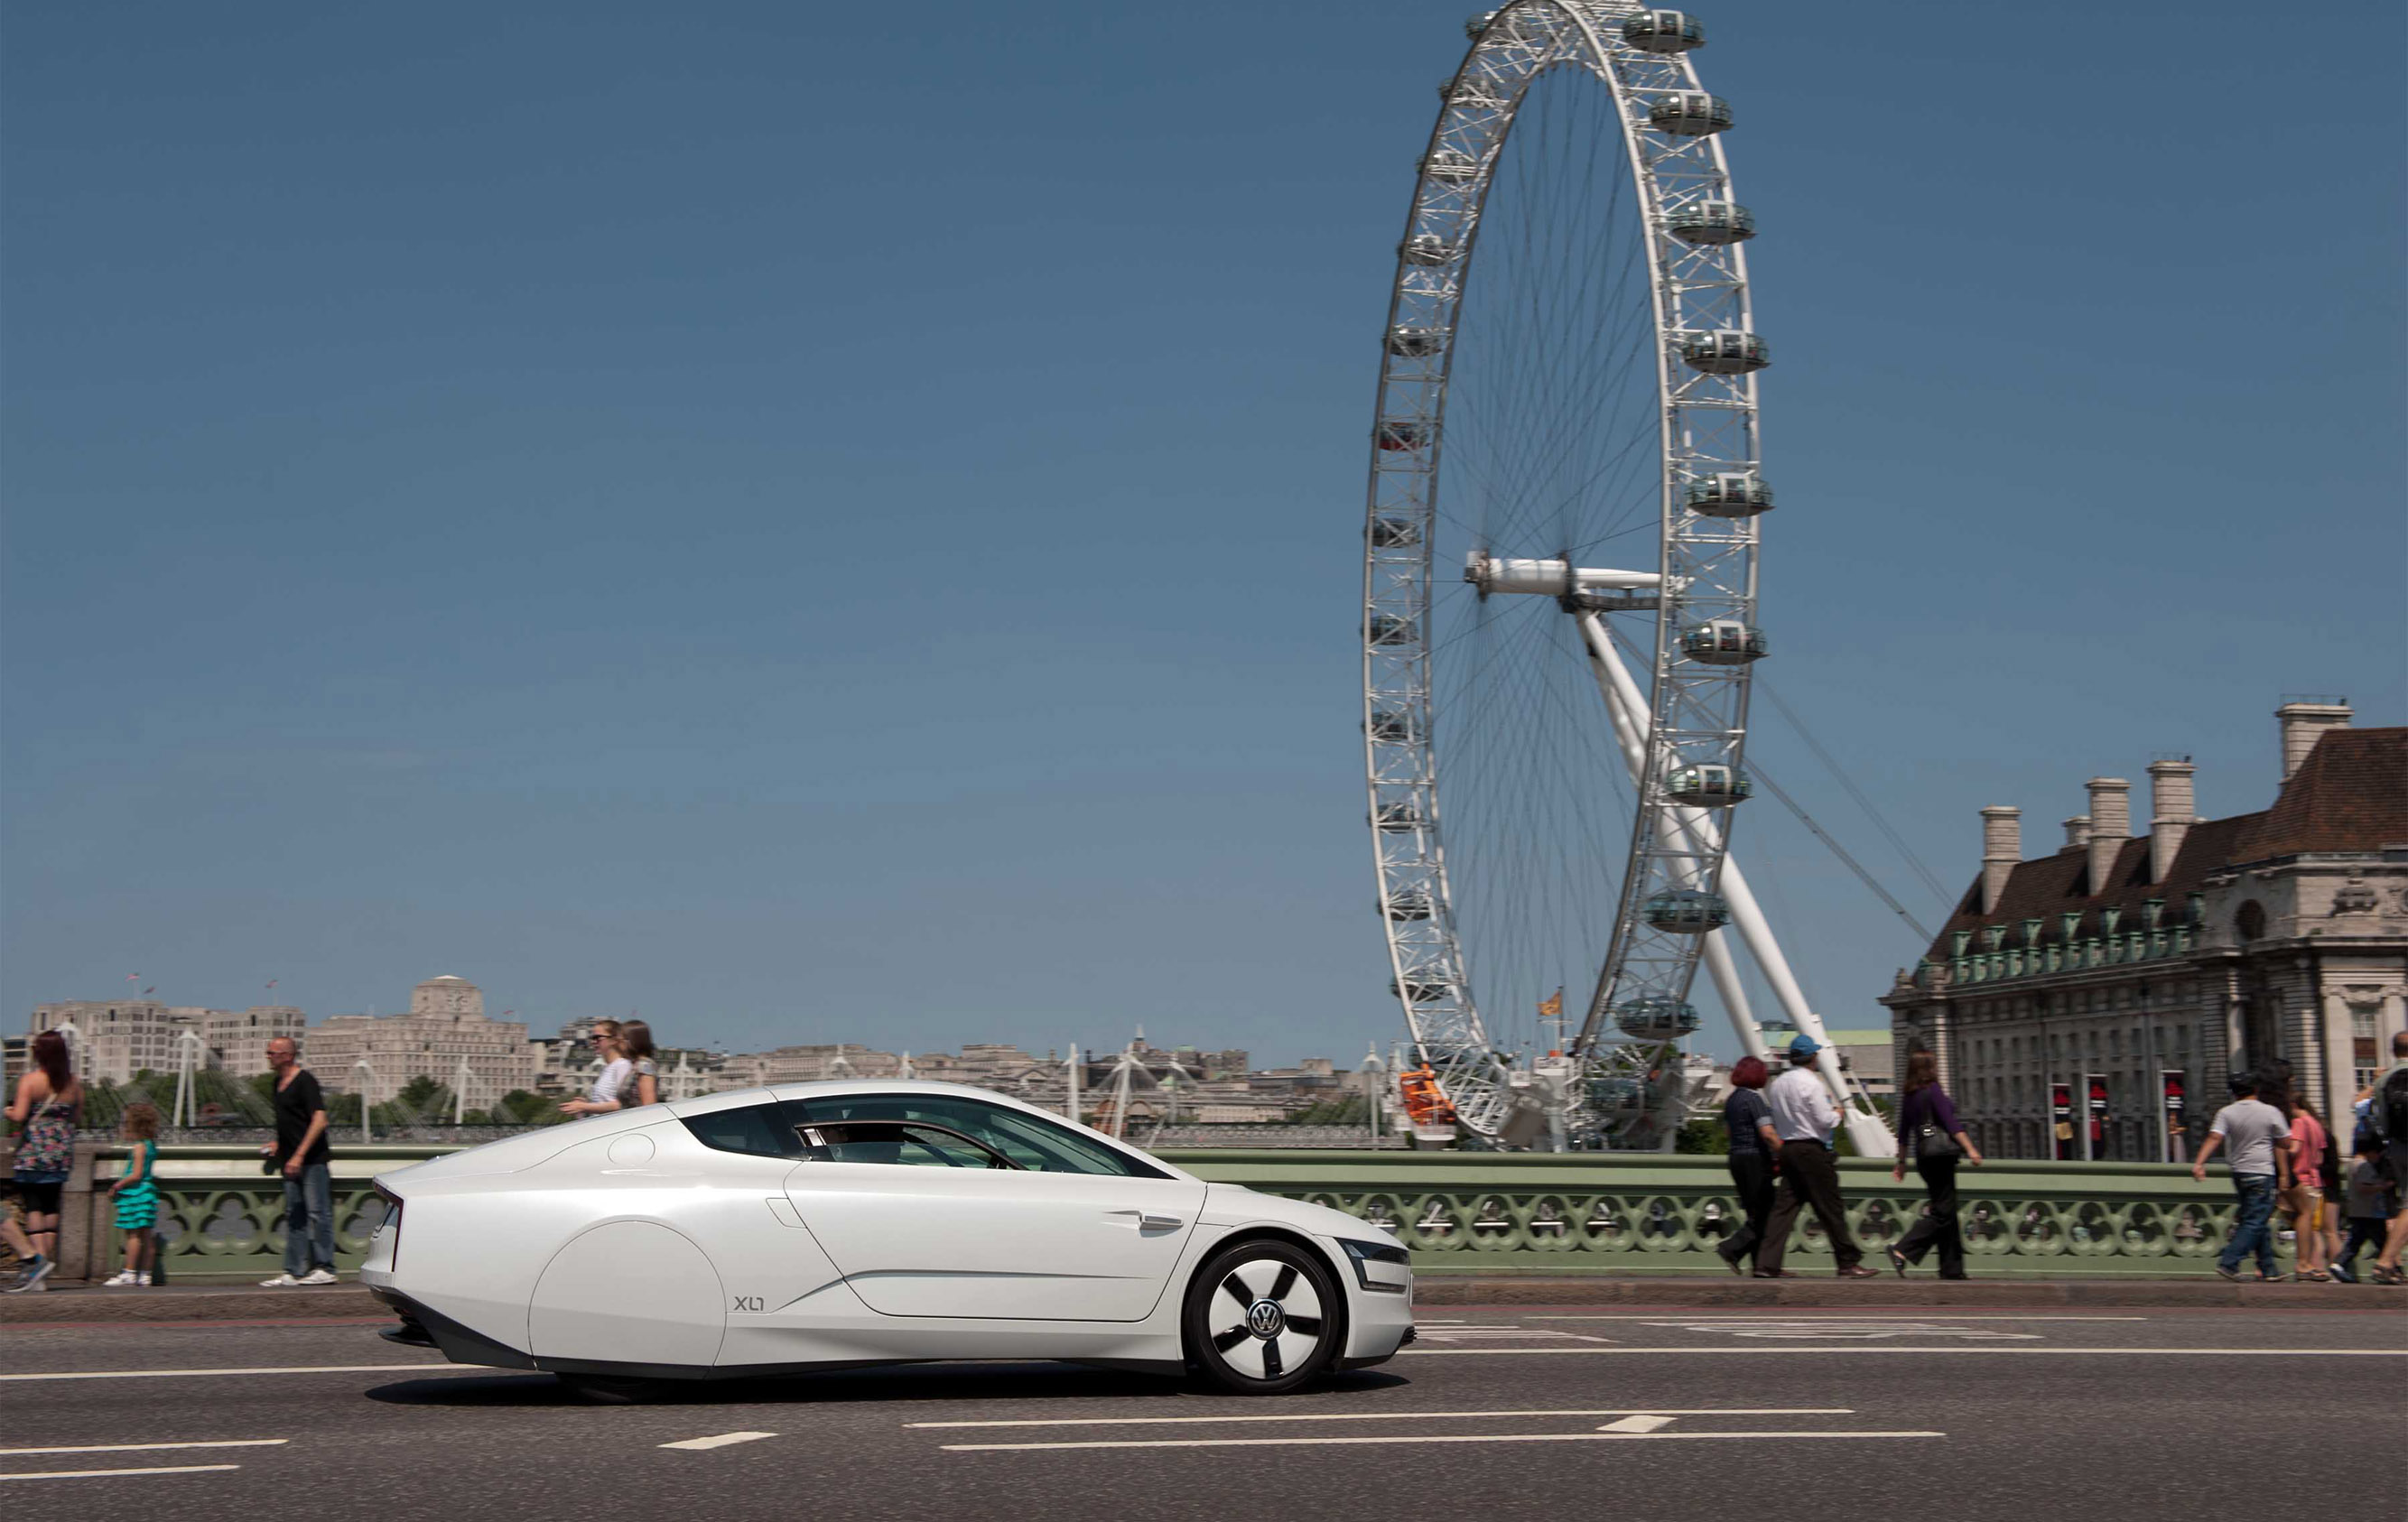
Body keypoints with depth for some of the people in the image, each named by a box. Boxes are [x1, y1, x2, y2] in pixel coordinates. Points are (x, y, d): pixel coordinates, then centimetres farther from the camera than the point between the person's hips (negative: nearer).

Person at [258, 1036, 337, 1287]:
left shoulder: (305, 1081, -12)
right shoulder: (280, 1083, 15)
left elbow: (319, 1120, -19)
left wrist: (299, 1155, -23)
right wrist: (278, 1144, 16)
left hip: (312, 1160, -9)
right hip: (291, 1161, 9)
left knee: (318, 1212, -6)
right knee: (294, 1216, 8)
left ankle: (325, 1268, -3)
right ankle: (293, 1272, 9)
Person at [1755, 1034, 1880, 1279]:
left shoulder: (1777, 1084, 12)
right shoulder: (1810, 1082, -12)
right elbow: (1825, 1120, -15)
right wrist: (1837, 1112, 7)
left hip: (1787, 1147, 7)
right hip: (1811, 1149, -7)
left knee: (1785, 1207, 4)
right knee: (1830, 1208, 0)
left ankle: (1767, 1264, -3)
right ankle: (1849, 1263, 6)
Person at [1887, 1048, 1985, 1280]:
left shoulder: (1909, 1097, 11)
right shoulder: (1933, 1091, -10)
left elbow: (1903, 1132, 16)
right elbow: (1950, 1124, -17)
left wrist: (1901, 1161, 24)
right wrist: (1970, 1149, -19)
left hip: (1924, 1157, 8)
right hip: (1941, 1156, -8)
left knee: (1946, 1211, 13)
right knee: (1942, 1213, -7)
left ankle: (1952, 1269, 14)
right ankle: (1903, 1252, -19)